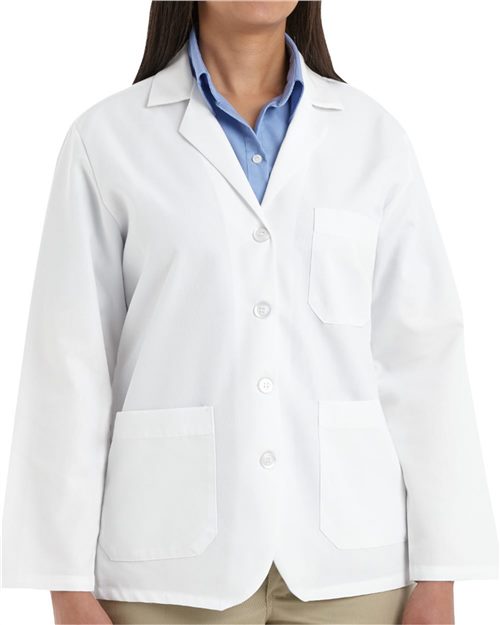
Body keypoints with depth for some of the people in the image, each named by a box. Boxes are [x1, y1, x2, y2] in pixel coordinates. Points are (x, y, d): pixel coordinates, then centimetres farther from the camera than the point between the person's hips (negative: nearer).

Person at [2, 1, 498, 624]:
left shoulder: (372, 136, 4)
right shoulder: (108, 139, -1)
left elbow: (421, 354, 2)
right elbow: (71, 364, -2)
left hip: (342, 549, 2)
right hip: (178, 552, -1)